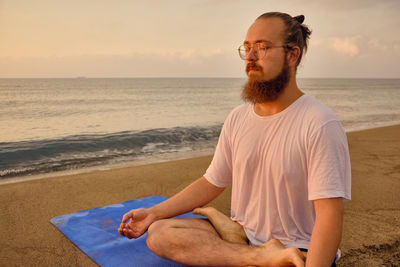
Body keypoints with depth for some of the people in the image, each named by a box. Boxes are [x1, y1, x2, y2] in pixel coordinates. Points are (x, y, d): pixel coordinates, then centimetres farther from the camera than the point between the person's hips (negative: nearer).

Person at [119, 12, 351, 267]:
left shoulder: (321, 124, -15)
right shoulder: (237, 118, 6)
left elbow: (329, 214, -20)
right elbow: (212, 183, 10)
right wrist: (153, 213, 3)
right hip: (242, 235, 8)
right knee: (159, 233, -14)